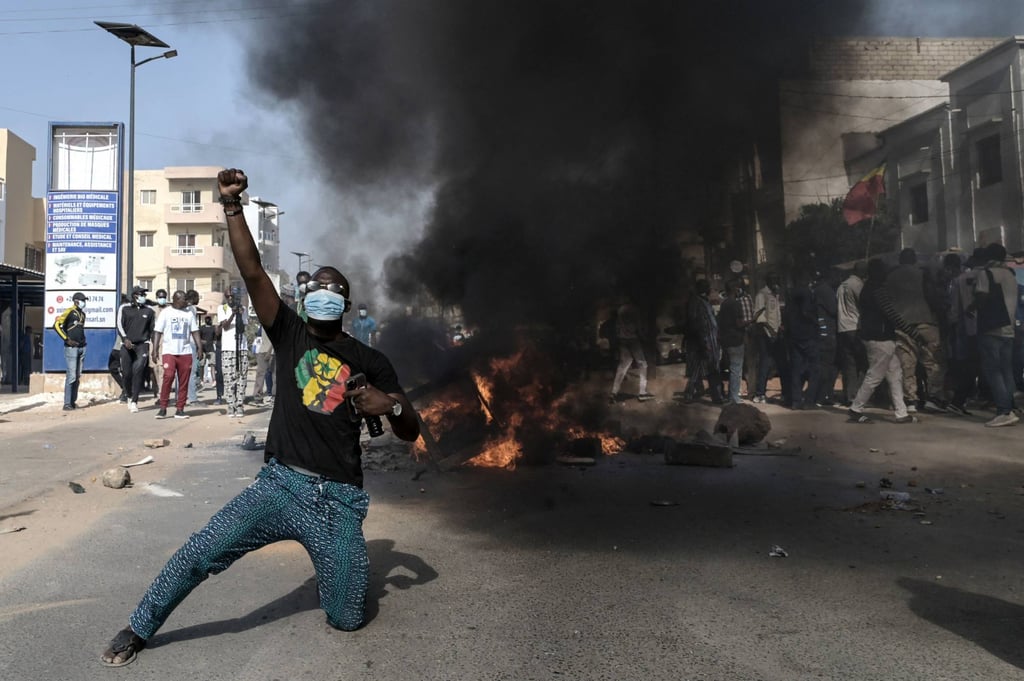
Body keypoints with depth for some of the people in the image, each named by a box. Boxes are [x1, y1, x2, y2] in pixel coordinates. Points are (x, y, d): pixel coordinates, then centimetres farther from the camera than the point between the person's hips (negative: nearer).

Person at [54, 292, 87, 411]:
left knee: (78, 376, 8)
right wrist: (66, 339, -13)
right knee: (71, 376, -10)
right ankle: (67, 404, -6)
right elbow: (56, 325, -12)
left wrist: (82, 340, 14)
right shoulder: (69, 311, -6)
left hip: (82, 347, 7)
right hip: (71, 347, -7)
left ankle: (73, 402, 14)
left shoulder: (82, 313, 16)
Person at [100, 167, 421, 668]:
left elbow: (411, 433, 2)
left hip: (338, 500, 0)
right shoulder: (291, 334, 6)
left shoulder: (369, 360, 3)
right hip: (279, 484, 1)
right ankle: (139, 629, 19)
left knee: (346, 620, 2)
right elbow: (251, 270, -7)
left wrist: (392, 404, -19)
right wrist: (232, 205, -16)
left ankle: (335, 575, 38)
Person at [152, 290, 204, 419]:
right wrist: (155, 350, -6)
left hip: (185, 352, 3)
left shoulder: (190, 313, 11)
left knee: (184, 382, 2)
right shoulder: (166, 313, 2)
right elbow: (157, 332, 2)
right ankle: (163, 408, -6)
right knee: (168, 377, -16)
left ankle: (179, 409, 8)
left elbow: (194, 331, 12)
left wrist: (200, 347, 2)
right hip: (169, 351, -3)